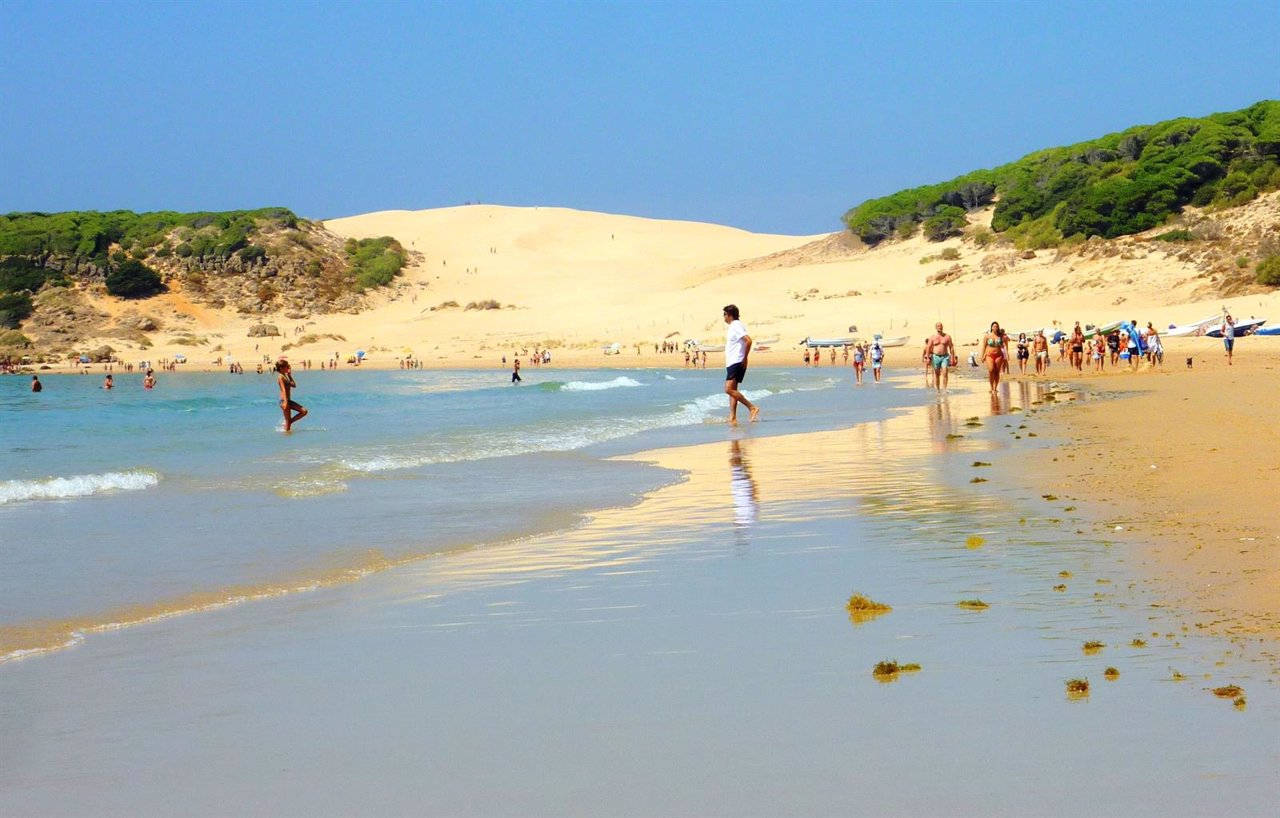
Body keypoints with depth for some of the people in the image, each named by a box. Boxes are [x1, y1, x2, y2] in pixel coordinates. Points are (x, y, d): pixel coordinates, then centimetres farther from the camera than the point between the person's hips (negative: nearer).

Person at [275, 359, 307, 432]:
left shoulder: (285, 376, 16)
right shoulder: (281, 377, -12)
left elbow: (294, 385, 18)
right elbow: (283, 389, -22)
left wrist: (290, 375, 13)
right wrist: (285, 401, -29)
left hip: (288, 400, 9)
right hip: (284, 401, -9)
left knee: (304, 411, 6)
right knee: (288, 420, -4)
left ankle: (288, 423, 10)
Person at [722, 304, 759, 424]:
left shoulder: (736, 326, -14)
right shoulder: (733, 326, 17)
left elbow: (748, 340, -25)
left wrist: (745, 358, -19)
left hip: (736, 363, -11)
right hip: (731, 363, 11)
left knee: (729, 389, -17)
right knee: (732, 390, 8)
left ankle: (752, 407, -15)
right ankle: (733, 418, 7)